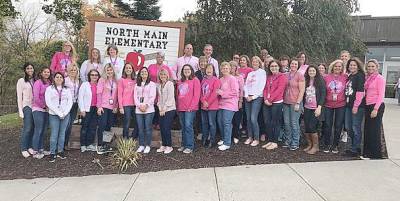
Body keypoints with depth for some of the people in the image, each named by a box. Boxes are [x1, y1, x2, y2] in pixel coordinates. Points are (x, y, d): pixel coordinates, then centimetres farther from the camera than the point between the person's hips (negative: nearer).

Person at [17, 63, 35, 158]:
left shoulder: (35, 81, 12)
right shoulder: (21, 81, -1)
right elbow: (19, 97, -3)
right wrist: (20, 110, -9)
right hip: (26, 107, -4)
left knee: (33, 128, 4)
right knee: (27, 128, -10)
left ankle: (30, 147, 14)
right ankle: (24, 149, 0)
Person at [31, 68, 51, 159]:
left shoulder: (49, 83, 8)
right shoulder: (38, 82, -8)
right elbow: (36, 97, -12)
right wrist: (43, 106, -5)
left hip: (46, 110, 6)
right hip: (38, 109, -6)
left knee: (43, 131, 11)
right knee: (38, 130, -4)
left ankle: (41, 149, 21)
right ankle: (35, 152, 4)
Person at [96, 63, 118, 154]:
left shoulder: (115, 81, 11)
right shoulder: (102, 80, -1)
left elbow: (116, 95, 11)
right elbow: (99, 93, -5)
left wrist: (116, 106, 4)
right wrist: (99, 106, -11)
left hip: (112, 107, 4)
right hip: (104, 106, -4)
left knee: (109, 126, 7)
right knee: (102, 125, -6)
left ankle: (105, 145, 17)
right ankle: (99, 146, 0)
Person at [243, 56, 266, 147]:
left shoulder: (262, 72, 2)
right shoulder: (249, 73, 20)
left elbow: (261, 86, -7)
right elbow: (245, 85, 13)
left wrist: (253, 96, -11)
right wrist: (247, 96, -3)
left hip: (257, 97, -6)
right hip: (248, 98, 6)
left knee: (253, 119, -13)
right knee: (248, 119, 4)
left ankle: (256, 139, -2)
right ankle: (250, 137, 14)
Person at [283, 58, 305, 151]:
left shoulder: (300, 75, -4)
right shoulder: (286, 75, 10)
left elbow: (302, 91, -7)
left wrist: (298, 103, -13)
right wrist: (282, 100, 8)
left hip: (295, 103, -5)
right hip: (286, 102, 5)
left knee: (294, 123, -2)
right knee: (286, 123, 9)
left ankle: (295, 143, 9)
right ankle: (287, 141, 22)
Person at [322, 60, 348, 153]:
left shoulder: (345, 77, 0)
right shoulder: (326, 77, -1)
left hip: (341, 105, 1)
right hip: (328, 105, 0)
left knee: (338, 126, 6)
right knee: (327, 125, 4)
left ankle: (335, 145, 19)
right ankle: (326, 145, 17)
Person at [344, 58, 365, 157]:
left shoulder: (360, 76, -7)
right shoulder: (349, 76, 15)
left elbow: (360, 91, -15)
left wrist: (356, 106, -18)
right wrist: (347, 103, 11)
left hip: (358, 106, -8)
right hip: (348, 105, 8)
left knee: (356, 128, -1)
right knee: (348, 127, 13)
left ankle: (355, 149, 9)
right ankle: (356, 147, 27)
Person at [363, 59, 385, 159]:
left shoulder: (379, 78, -8)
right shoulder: (368, 78, 13)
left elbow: (381, 95, -12)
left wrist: (376, 109, -18)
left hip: (377, 106, -7)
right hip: (368, 106, 7)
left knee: (375, 130, -1)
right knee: (367, 129, 11)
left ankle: (376, 154, 10)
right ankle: (367, 152, 21)